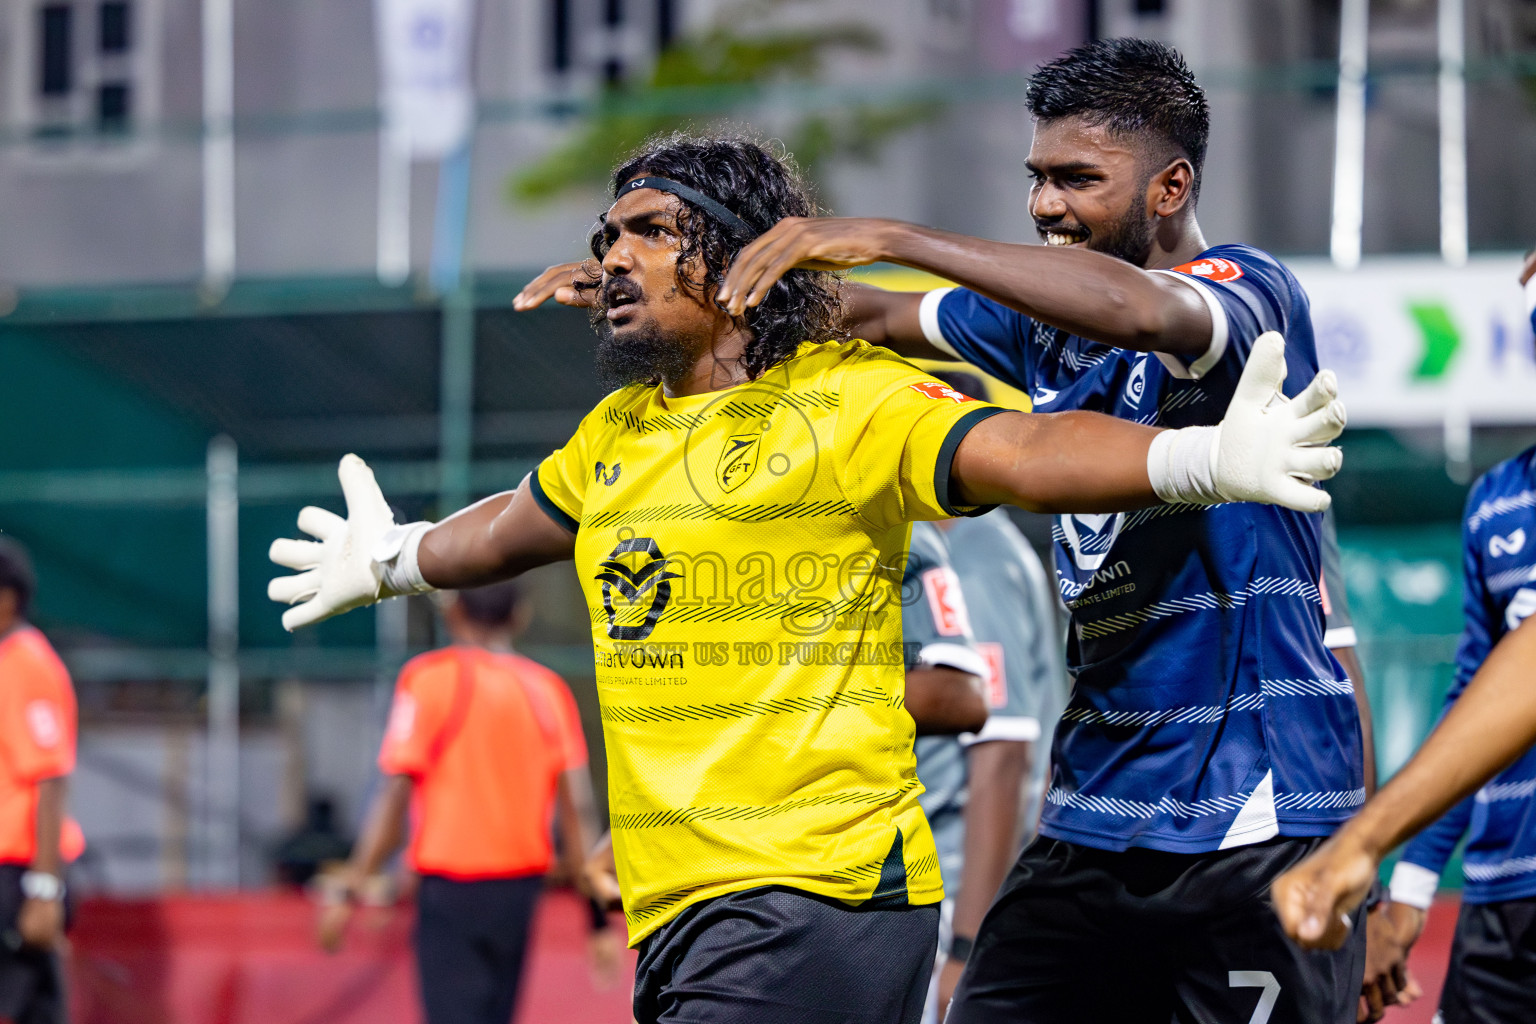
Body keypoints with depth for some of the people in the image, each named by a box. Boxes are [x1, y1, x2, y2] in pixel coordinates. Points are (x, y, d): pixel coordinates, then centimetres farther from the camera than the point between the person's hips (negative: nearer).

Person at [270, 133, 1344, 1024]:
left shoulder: (851, 400, -6)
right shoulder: (617, 433, 16)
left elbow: (1023, 452, -22)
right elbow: (520, 525, 37)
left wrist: (1203, 459, -39)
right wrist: (392, 561, 56)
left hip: (818, 895, -7)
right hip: (672, 909, 7)